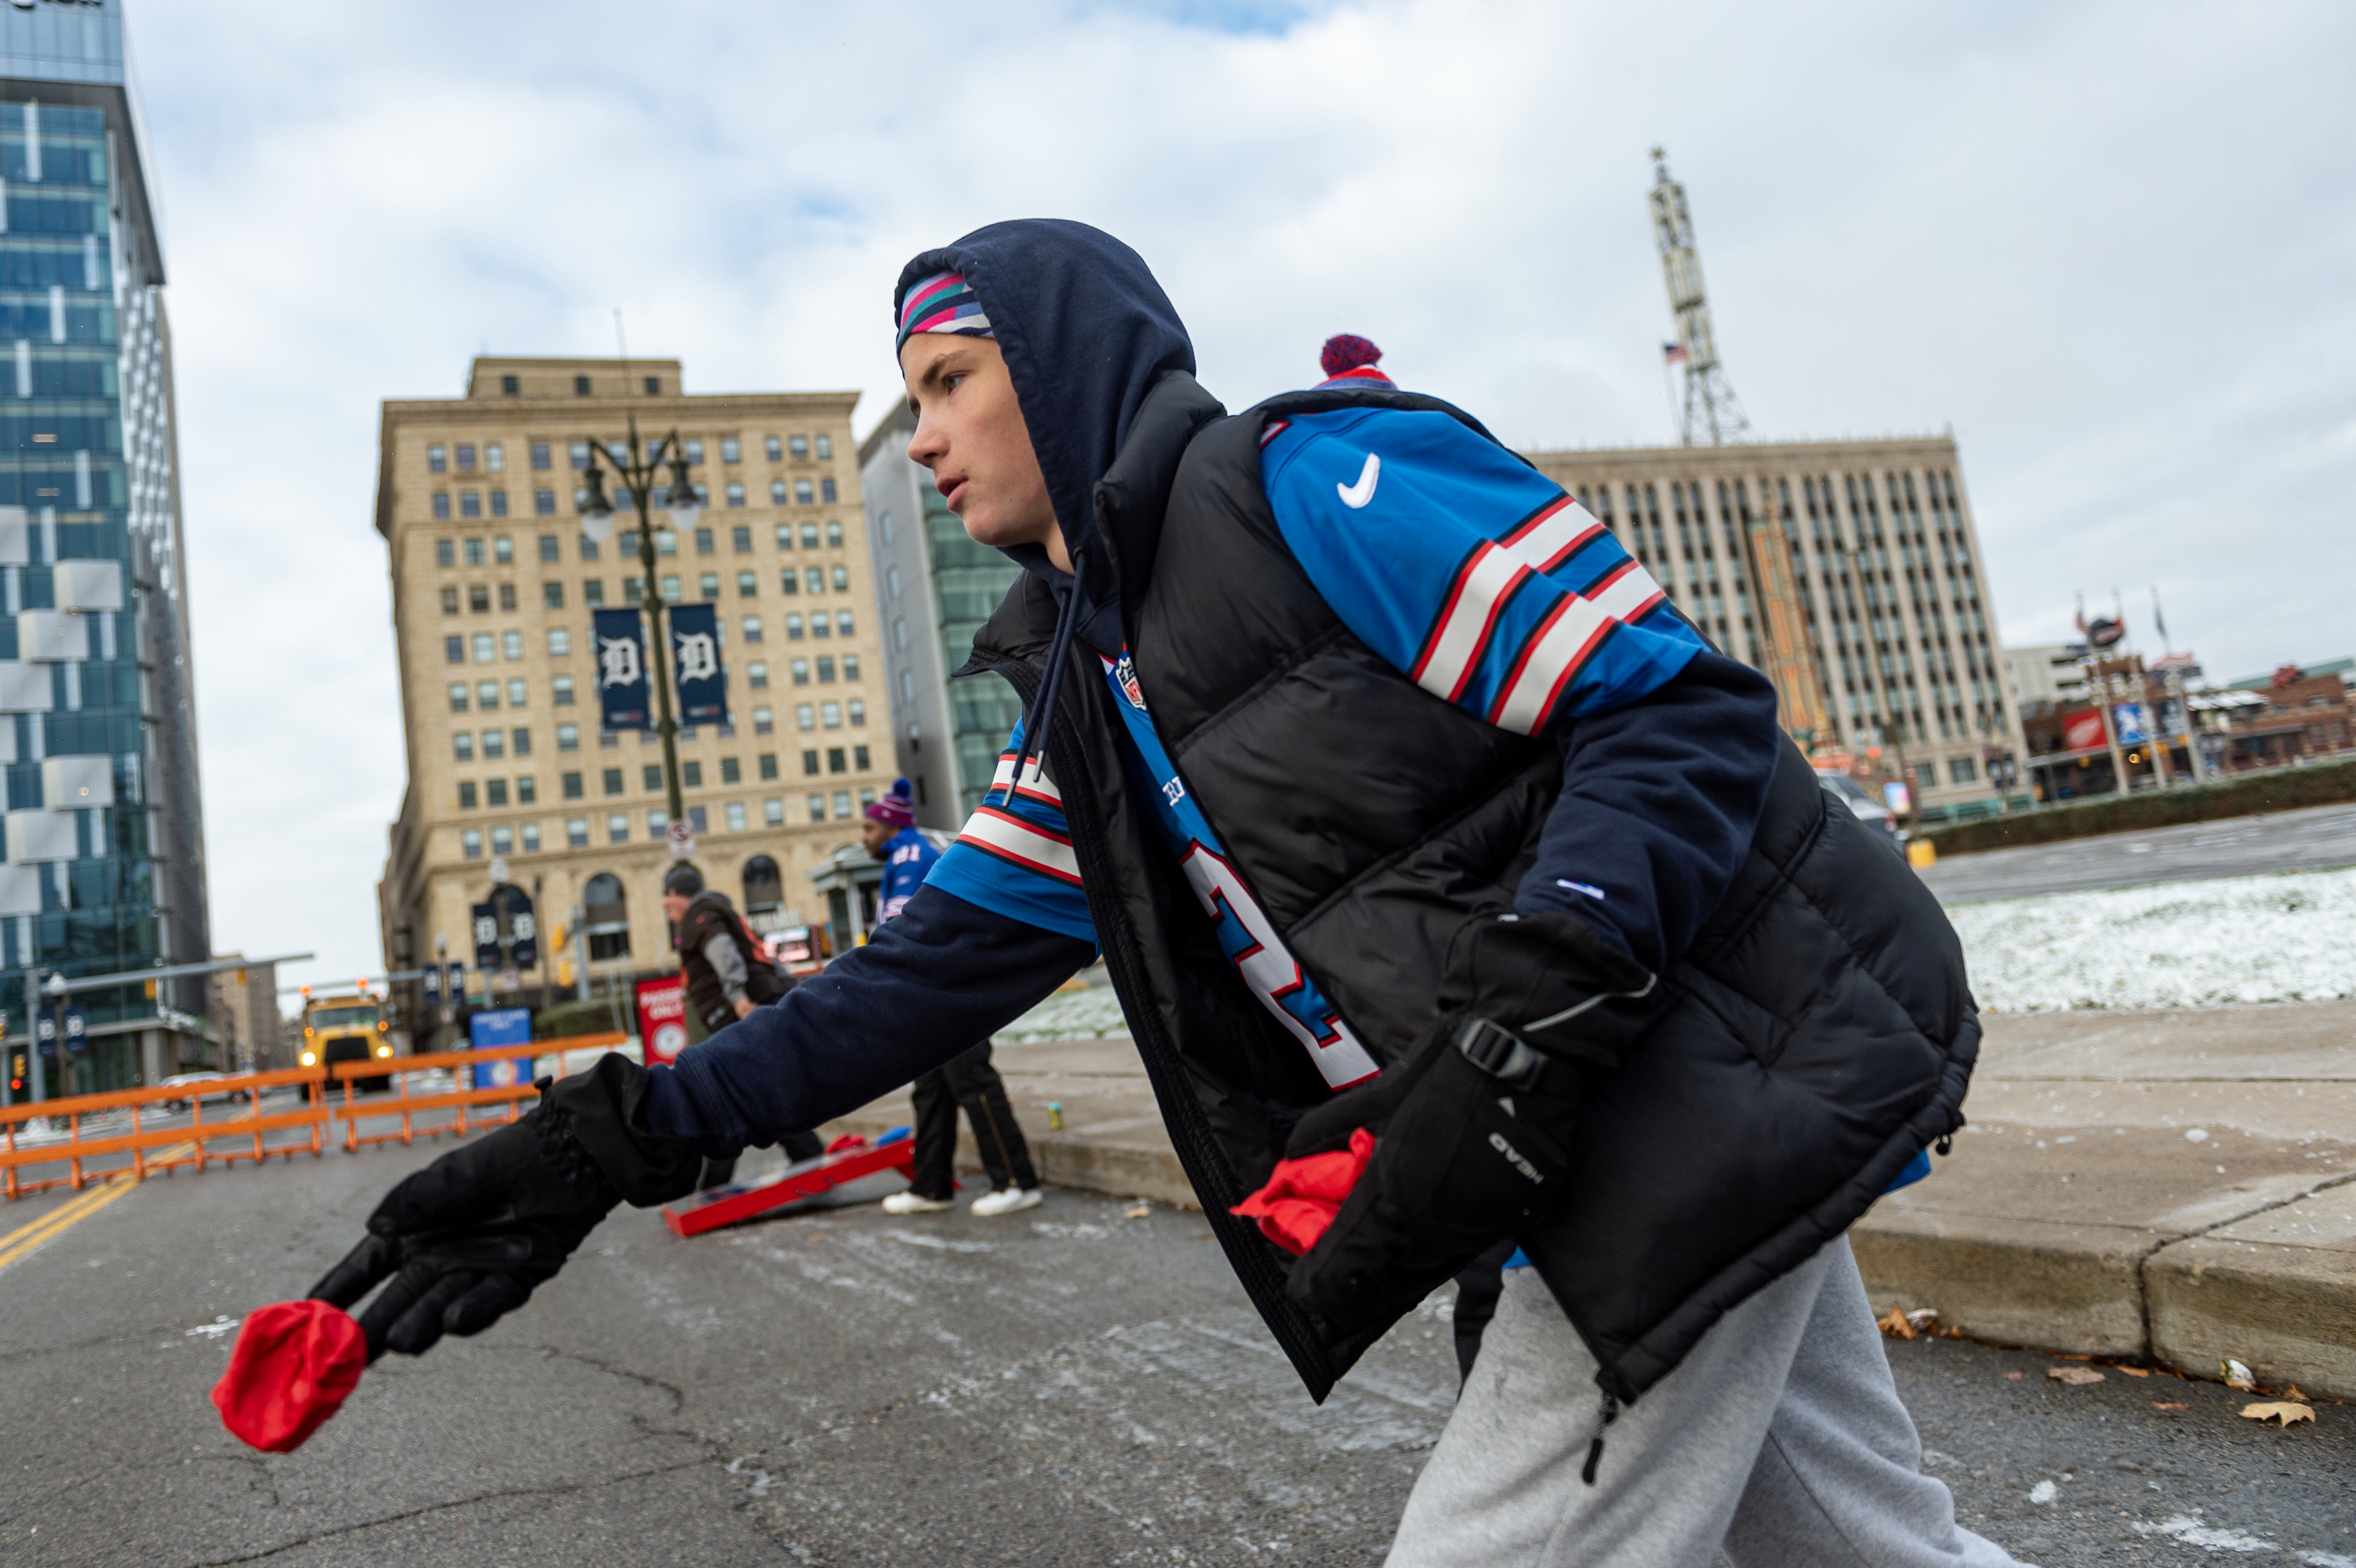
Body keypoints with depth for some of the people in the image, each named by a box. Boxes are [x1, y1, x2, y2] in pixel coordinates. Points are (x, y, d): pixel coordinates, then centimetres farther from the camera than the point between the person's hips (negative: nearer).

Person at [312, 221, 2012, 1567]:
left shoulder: (1315, 479, -14)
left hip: (1726, 1081, -7)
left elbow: (1688, 707, -16)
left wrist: (1529, 1004, -29)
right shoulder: (1089, 700, 12)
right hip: (1622, 1150, 8)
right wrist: (612, 1140, -2)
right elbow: (946, 957, 6)